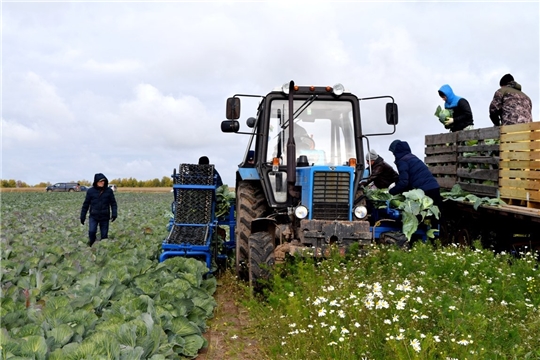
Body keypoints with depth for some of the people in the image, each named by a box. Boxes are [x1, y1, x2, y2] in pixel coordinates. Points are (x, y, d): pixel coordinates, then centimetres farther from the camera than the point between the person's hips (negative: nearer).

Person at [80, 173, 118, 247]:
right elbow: (86, 204, 6)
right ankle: (91, 246, 7)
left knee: (104, 235, 5)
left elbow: (113, 203, 4)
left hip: (105, 217, 1)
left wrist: (114, 213, -9)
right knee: (91, 232, -17)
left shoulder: (109, 191, -1)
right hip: (93, 216, -1)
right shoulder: (90, 191, -1)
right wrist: (82, 216, 7)